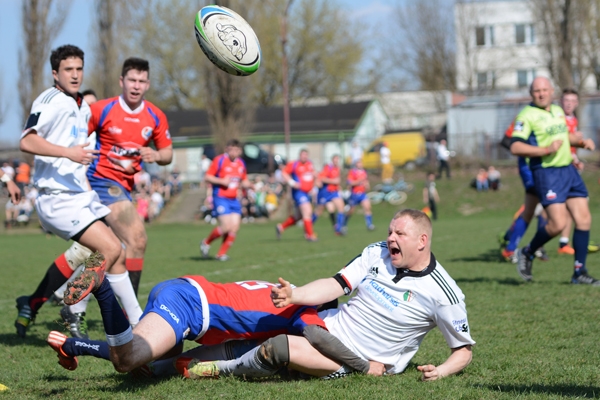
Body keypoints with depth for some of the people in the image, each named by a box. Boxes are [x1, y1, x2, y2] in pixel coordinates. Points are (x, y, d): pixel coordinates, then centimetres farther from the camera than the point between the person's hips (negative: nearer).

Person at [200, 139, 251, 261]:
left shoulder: (241, 163, 10)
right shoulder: (219, 160, -8)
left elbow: (244, 181, 21)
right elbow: (207, 177, -7)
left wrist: (248, 184, -1)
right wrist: (222, 181, -20)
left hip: (234, 199, 6)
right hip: (221, 198, -6)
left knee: (235, 227, -4)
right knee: (226, 226, -17)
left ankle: (221, 253, 8)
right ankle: (206, 242, 8)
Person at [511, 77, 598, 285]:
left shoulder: (558, 110, 14)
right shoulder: (527, 115, -9)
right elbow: (515, 147, -19)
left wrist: (582, 141, 12)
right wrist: (546, 150, -25)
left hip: (569, 169, 7)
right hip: (547, 172, -7)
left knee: (584, 219, 1)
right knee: (558, 223, -17)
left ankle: (579, 272, 9)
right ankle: (527, 253, 9)